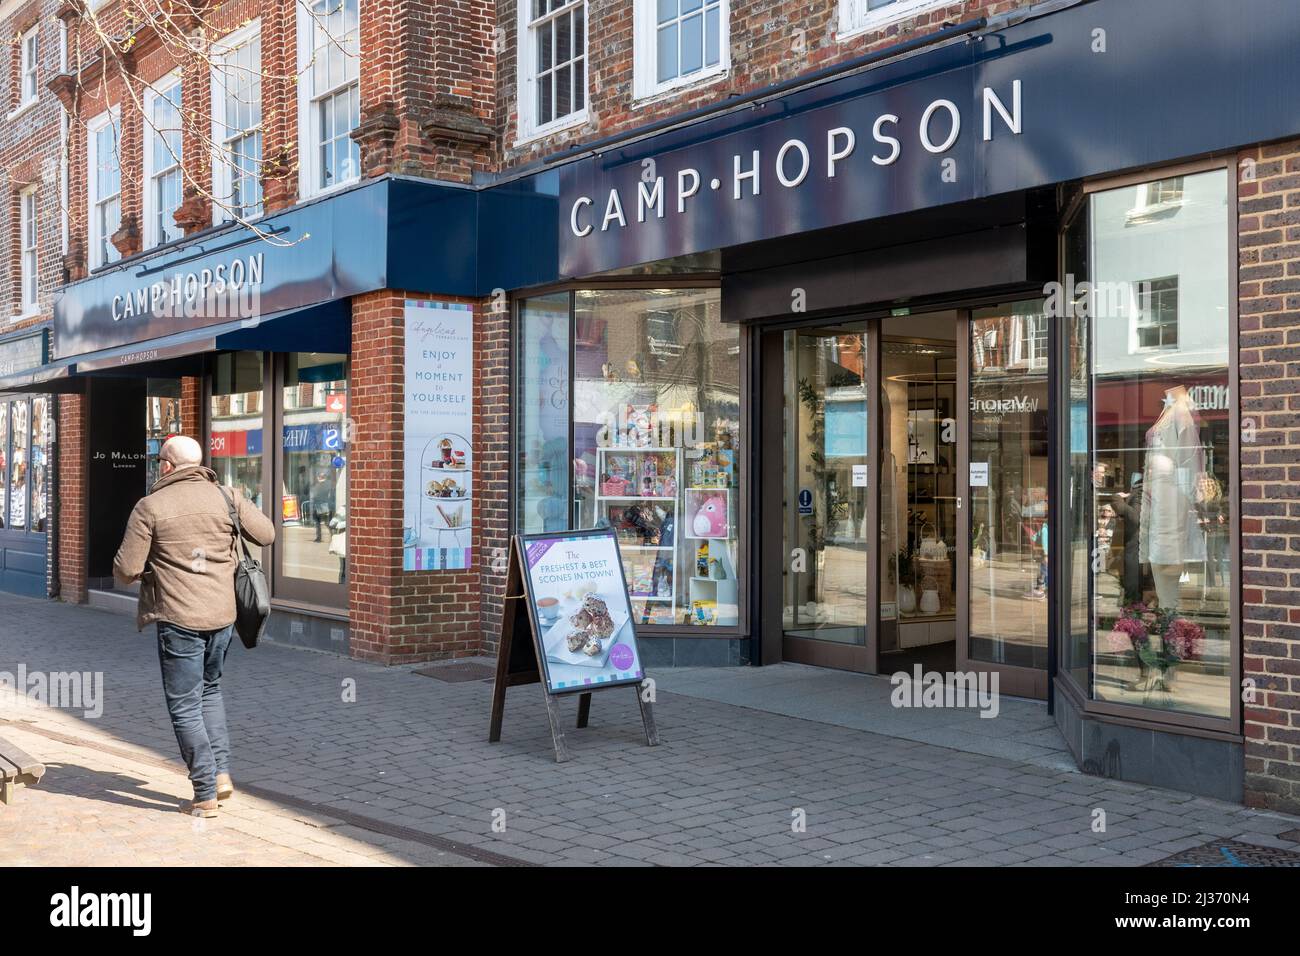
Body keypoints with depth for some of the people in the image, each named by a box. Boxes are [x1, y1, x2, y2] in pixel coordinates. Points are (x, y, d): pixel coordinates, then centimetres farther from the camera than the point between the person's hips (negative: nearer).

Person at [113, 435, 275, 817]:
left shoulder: (150, 507, -7)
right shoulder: (225, 497, 1)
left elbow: (125, 570, -8)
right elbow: (266, 533, 9)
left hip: (178, 619, -4)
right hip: (222, 615, 4)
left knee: (185, 707, 5)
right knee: (210, 690, 25)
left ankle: (205, 795, 6)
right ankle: (221, 772, 17)